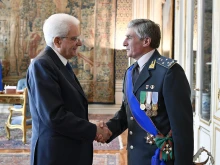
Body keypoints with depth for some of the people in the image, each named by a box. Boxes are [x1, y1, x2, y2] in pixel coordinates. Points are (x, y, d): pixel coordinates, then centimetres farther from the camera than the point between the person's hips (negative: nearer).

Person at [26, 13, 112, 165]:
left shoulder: (61, 63, 9)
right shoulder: (42, 65, -19)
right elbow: (54, 116, -25)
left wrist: (93, 128, -1)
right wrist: (93, 131, -17)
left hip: (70, 149, 9)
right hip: (56, 153, -9)